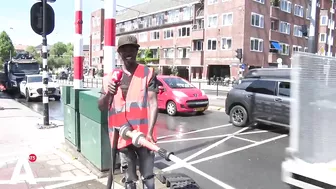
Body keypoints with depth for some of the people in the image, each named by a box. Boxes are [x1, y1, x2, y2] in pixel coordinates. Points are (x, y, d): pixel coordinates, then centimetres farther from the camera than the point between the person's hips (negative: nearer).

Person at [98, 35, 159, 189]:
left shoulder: (148, 73, -1)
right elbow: (101, 107, 7)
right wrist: (108, 94, -16)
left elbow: (153, 104, -6)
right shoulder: (110, 77, 7)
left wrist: (149, 132, -15)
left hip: (143, 135, -2)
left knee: (148, 176, 5)